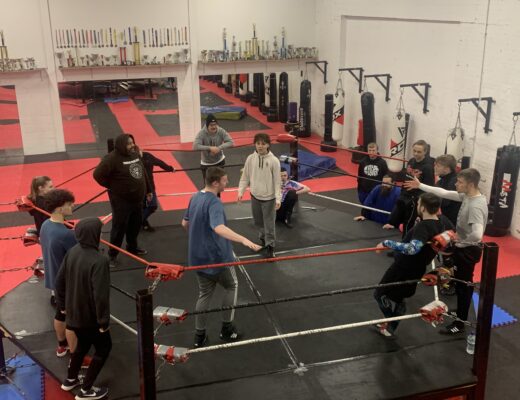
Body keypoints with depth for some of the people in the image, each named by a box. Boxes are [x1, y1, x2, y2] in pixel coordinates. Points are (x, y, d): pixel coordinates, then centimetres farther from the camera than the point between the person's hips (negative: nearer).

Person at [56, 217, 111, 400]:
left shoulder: (72, 252, -5)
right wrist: (103, 321, -17)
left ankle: (70, 380, 45)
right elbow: (100, 295, -29)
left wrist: (63, 305, 18)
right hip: (90, 316, -7)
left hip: (73, 313, 7)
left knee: (82, 343, 30)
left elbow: (59, 281, 4)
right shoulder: (98, 260, -30)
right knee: (103, 347, 16)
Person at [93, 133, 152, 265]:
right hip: (121, 200, -7)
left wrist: (148, 190, 20)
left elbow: (143, 174, 17)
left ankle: (132, 247, 39)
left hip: (137, 198, 7)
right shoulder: (112, 158, -19)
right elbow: (98, 174, -21)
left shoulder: (135, 155, 6)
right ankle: (112, 254, 12)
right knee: (119, 227, -1)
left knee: (135, 225, 19)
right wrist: (112, 186, -11)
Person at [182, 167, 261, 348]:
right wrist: (244, 240, -53)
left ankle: (199, 335, 21)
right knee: (231, 286, 17)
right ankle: (227, 328, 22)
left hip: (198, 256, 7)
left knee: (205, 293, 19)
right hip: (216, 256, -7)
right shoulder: (214, 202, -23)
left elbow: (185, 223, 15)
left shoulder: (195, 197, 3)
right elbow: (219, 228, -41)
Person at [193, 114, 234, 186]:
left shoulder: (221, 131, -15)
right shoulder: (201, 133, -23)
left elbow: (230, 142, -20)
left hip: (219, 161, 3)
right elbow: (195, 146, -35)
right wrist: (210, 148, -41)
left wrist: (219, 148, -34)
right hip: (206, 163, -2)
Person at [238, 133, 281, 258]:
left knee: (269, 223, 2)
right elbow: (245, 177, 4)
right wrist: (240, 192, -3)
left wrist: (278, 198, -14)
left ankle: (270, 246, 15)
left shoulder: (274, 160, -13)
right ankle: (263, 237, 42)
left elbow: (277, 181, -11)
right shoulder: (250, 158, -4)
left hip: (269, 197, -4)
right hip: (255, 196, 4)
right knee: (258, 221, 19)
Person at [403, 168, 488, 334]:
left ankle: (459, 324, 18)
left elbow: (477, 235, -42)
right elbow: (444, 193, 4)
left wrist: (461, 240, -22)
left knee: (463, 286, 4)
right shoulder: (467, 196, -4)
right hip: (463, 248, 9)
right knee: (462, 284, 25)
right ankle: (461, 312, 44)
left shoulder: (476, 206, -31)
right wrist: (420, 186, 4)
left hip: (467, 251, -9)